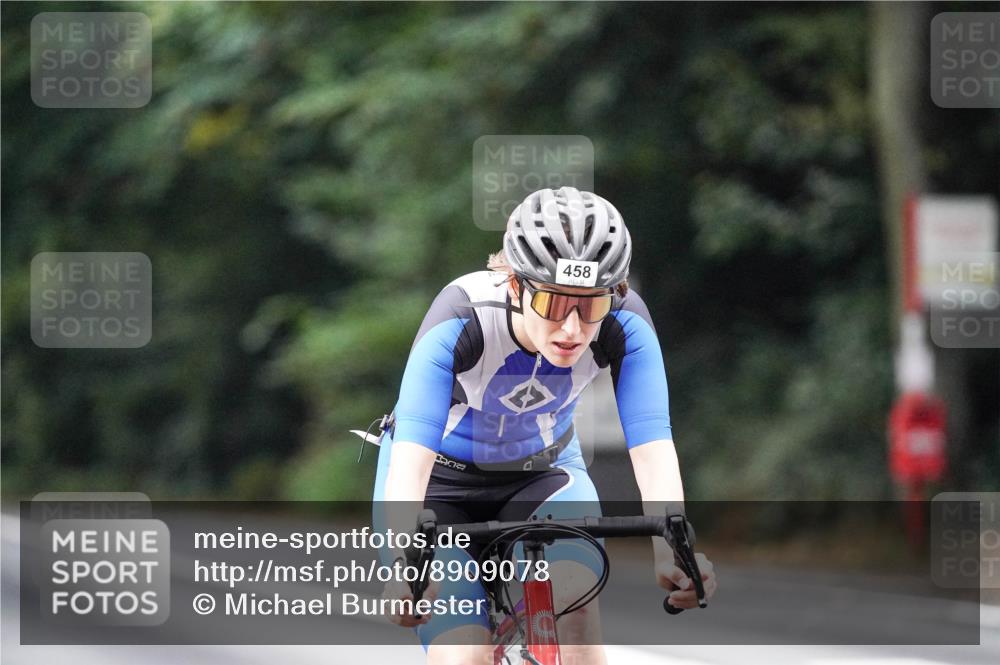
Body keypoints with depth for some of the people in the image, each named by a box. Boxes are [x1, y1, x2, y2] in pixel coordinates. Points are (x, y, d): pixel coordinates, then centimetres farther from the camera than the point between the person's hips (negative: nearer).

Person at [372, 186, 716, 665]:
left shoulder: (623, 324, -26)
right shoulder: (463, 317, -34)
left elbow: (651, 443, -33)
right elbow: (411, 452, -42)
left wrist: (671, 547, -51)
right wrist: (405, 561, -58)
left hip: (542, 472, 2)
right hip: (441, 482, -2)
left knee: (574, 600, -28)